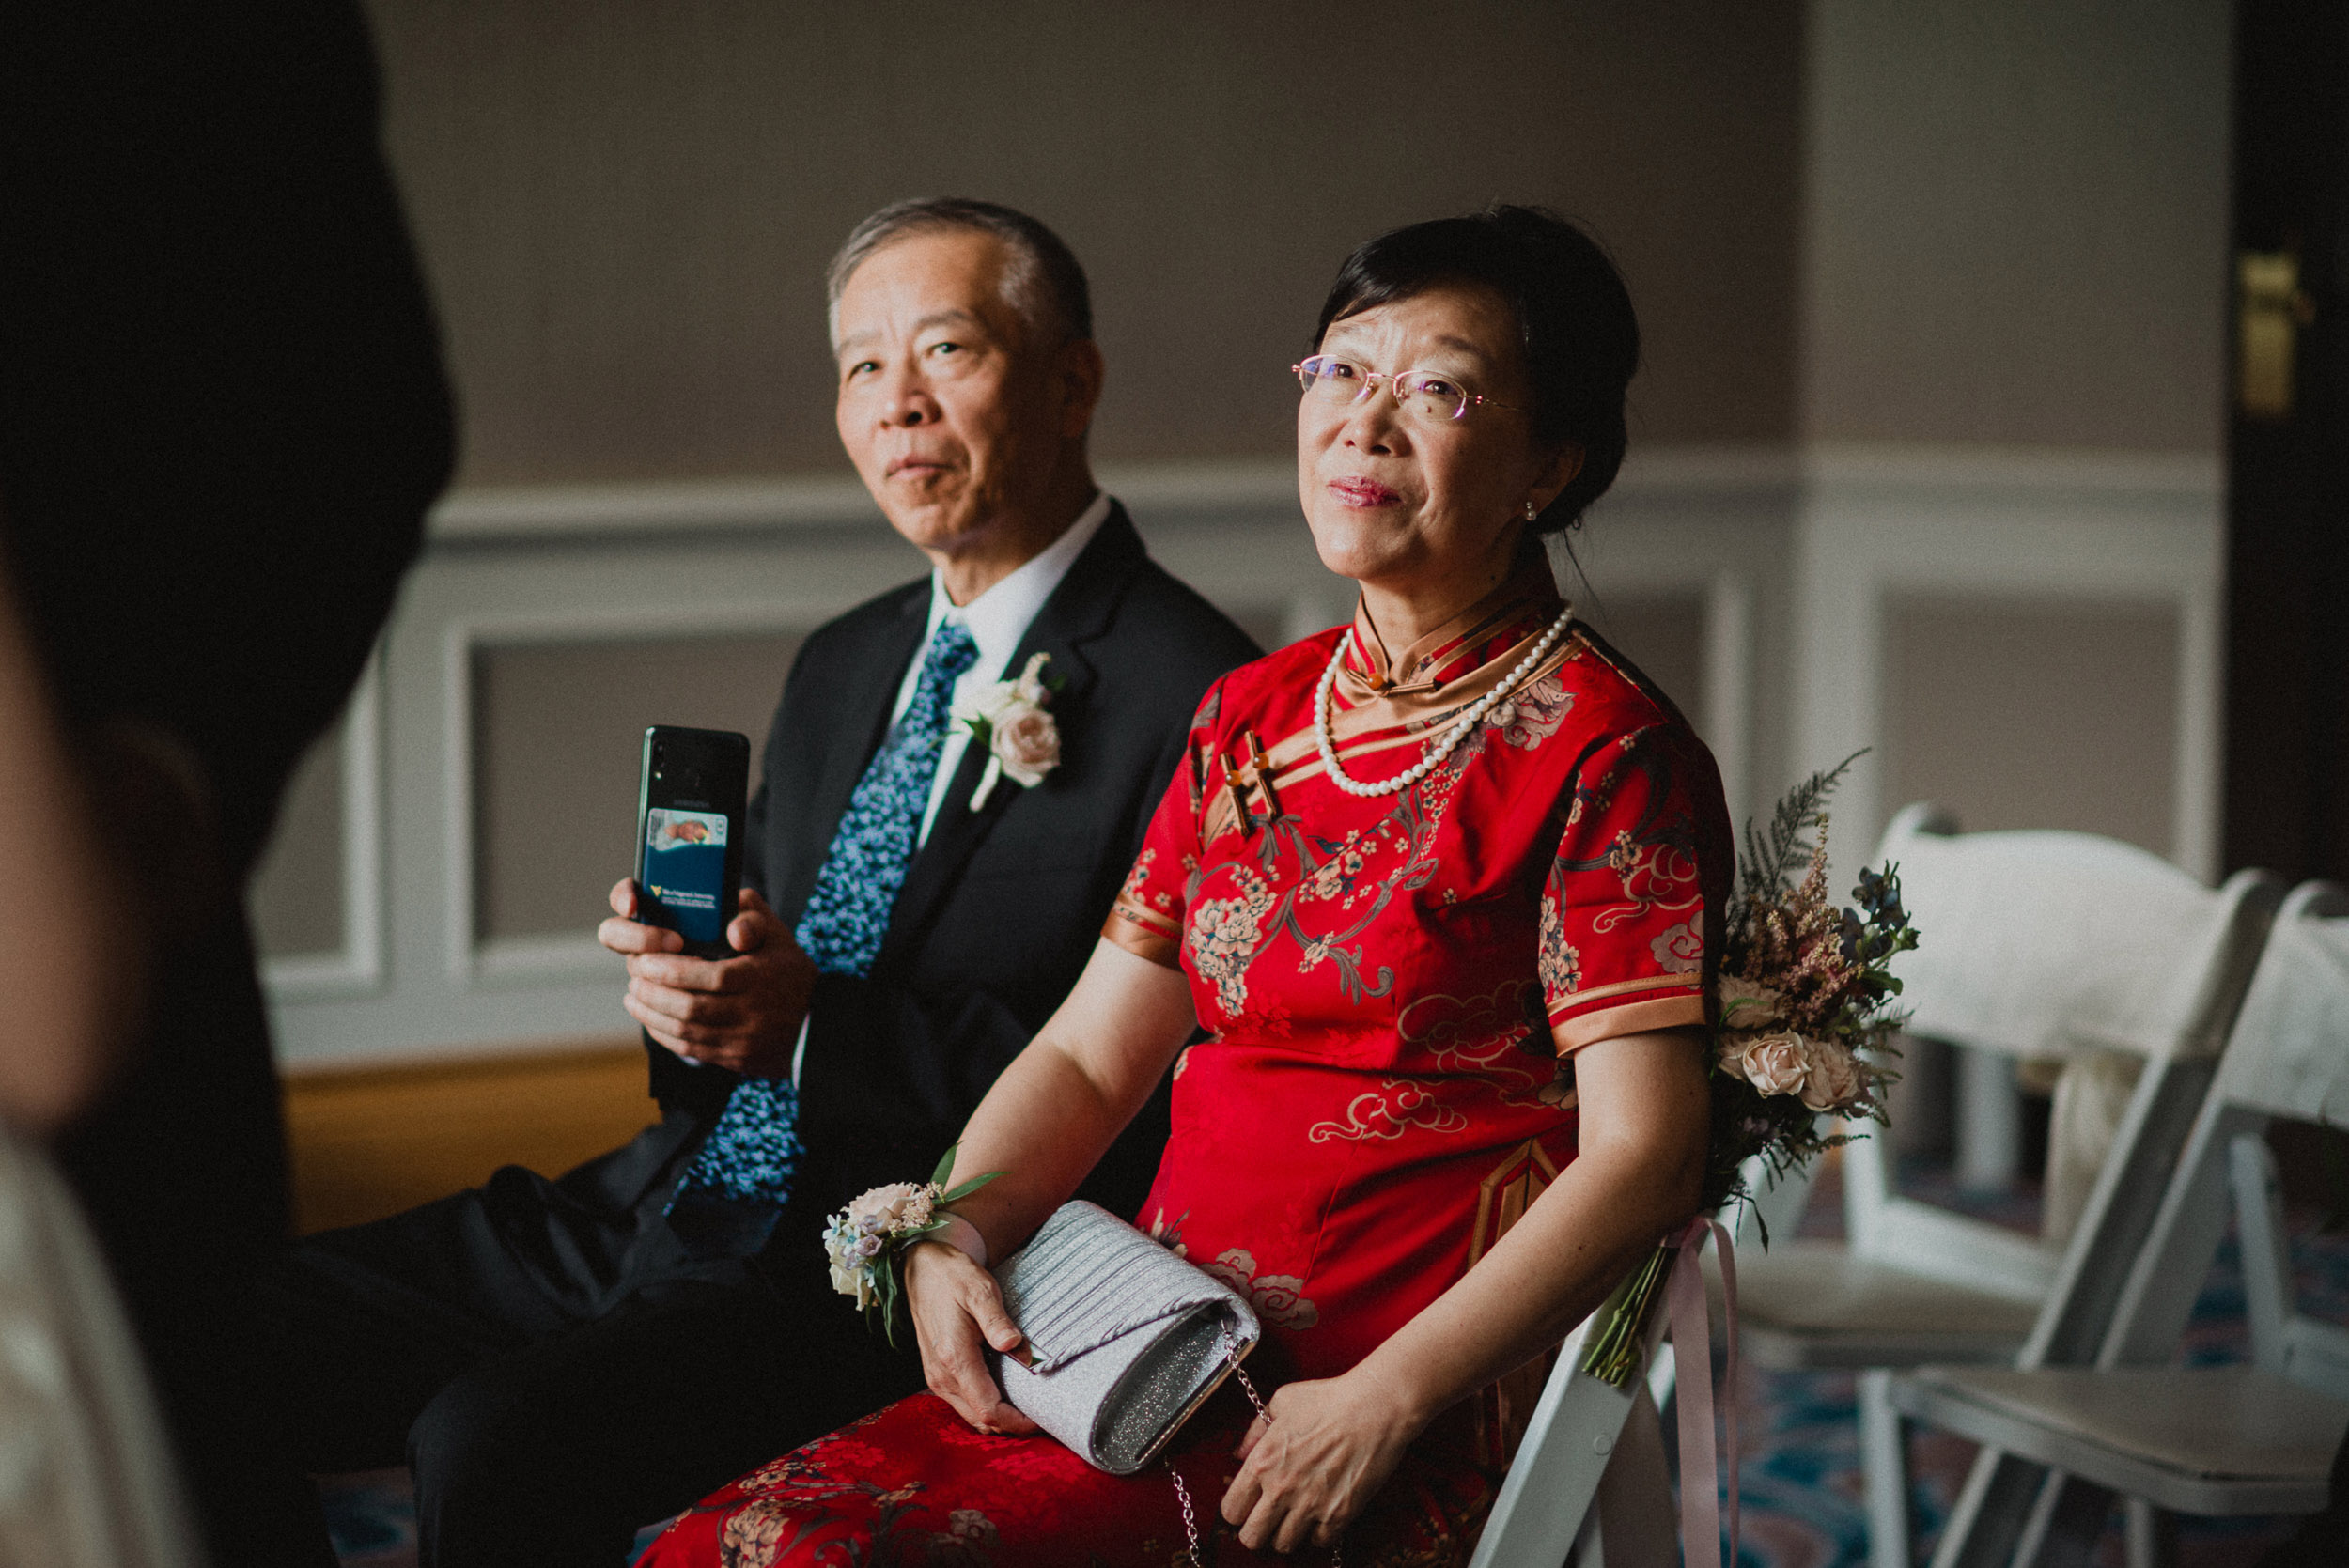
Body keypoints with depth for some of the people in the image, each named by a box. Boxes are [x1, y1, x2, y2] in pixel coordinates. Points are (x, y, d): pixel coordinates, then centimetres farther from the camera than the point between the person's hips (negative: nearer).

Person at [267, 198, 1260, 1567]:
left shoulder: (1193, 698, -10)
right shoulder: (842, 668, 19)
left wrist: (818, 1023, -20)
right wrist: (677, 985, -2)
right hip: (659, 1212, 8)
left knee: (493, 1436, -31)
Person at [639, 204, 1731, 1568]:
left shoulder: (1606, 753, -5)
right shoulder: (1248, 718, 16)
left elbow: (1644, 1157, -11)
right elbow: (1089, 1057, 16)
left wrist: (1384, 1401, -18)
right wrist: (949, 1240, -2)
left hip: (1403, 1419, -6)